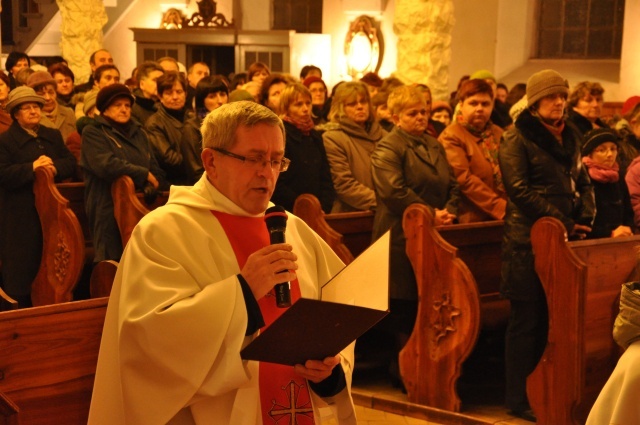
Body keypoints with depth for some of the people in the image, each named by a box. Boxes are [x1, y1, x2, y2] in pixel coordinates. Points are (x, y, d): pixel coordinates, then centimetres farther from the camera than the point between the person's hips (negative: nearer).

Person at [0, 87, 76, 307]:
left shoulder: (53, 136, 15)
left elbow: (71, 163, 6)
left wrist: (55, 167, -14)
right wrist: (31, 168, -25)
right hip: (21, 216, -5)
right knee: (23, 265, 1)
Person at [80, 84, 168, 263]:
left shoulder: (138, 133, 22)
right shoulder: (93, 132, 2)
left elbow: (156, 170, 21)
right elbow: (106, 165, -15)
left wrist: (152, 186, 0)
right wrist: (144, 175, -7)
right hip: (109, 210, -5)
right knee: (112, 261, -9)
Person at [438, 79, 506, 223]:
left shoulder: (499, 134, 17)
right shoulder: (451, 137, -4)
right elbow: (464, 179, -14)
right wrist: (501, 208, -18)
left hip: (506, 217, 6)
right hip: (474, 220, -6)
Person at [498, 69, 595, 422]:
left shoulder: (569, 137, 16)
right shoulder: (516, 138, -5)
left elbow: (583, 182, 18)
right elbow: (519, 190, -13)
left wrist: (585, 217, -2)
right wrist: (563, 222, -15)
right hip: (528, 241, -6)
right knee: (527, 321, -1)